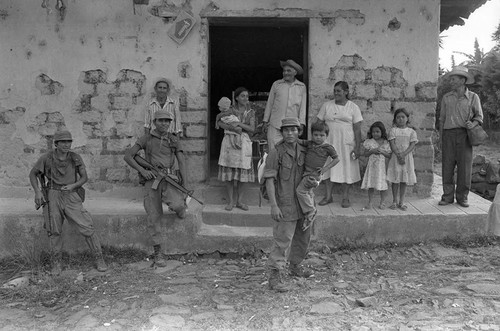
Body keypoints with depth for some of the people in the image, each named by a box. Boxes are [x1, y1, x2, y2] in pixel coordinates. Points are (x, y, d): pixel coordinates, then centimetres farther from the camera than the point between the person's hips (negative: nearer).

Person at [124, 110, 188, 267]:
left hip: (168, 179, 0)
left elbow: (181, 161, 4)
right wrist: (142, 170, -9)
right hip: (151, 180, 0)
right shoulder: (147, 138, 7)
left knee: (177, 205, -27)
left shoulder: (174, 139, 10)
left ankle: (182, 200, 13)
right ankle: (157, 254, 8)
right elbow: (127, 156, 4)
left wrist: (183, 182, -8)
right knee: (154, 217, -2)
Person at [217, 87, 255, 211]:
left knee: (242, 172, 2)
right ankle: (230, 201, 8)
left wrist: (240, 124, -16)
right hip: (229, 141, -1)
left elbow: (252, 129, -1)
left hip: (243, 142, 1)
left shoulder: (250, 112, 8)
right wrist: (233, 128, -21)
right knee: (229, 172, -1)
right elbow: (219, 123, -7)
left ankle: (240, 201, 13)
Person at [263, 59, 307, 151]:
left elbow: (303, 106, 9)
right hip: (275, 125, 0)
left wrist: (301, 123, 1)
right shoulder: (276, 84, 8)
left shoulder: (302, 87, 9)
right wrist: (265, 121, 10)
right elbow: (269, 103, 12)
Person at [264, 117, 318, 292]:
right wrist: (273, 205, -22)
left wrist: (313, 182, -5)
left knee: (303, 238, 19)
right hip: (284, 205, -7)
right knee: (282, 241, -5)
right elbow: (269, 180, -15)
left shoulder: (303, 151, 5)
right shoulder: (276, 153, -13)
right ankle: (274, 277, 6)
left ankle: (295, 266, 40)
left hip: (302, 202, 7)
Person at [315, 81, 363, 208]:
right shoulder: (327, 105, 8)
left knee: (346, 170, 1)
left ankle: (345, 197, 13)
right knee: (328, 169, 5)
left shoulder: (353, 107, 2)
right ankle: (328, 196, 16)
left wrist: (357, 147, -7)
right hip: (329, 143, 2)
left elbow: (357, 128, -1)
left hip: (346, 144, -2)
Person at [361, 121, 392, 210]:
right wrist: (372, 151, -13)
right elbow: (365, 154, 2)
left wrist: (382, 152, -14)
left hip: (381, 166, -1)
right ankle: (370, 202, 14)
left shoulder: (386, 143, 1)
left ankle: (382, 202, 15)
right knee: (370, 184, 3)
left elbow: (389, 155, 2)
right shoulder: (369, 142, 2)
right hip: (372, 165, 1)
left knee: (382, 185, 1)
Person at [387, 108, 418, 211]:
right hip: (395, 157, -1)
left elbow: (412, 145, -5)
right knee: (395, 180, 2)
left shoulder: (411, 131, 4)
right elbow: (392, 145, -6)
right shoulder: (393, 130, 2)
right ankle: (394, 201, 12)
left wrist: (403, 154, -19)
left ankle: (401, 202, 14)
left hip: (407, 157, 1)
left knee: (404, 180, 6)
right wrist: (398, 155, -19)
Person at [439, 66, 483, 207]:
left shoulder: (473, 97, 6)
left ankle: (462, 197, 10)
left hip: (464, 134, -1)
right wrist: (441, 139, 10)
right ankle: (448, 196, 9)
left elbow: (479, 116, 8)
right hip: (448, 134, 2)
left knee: (465, 167, -2)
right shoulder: (446, 97, 12)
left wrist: (472, 124, -14)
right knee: (447, 166, 0)